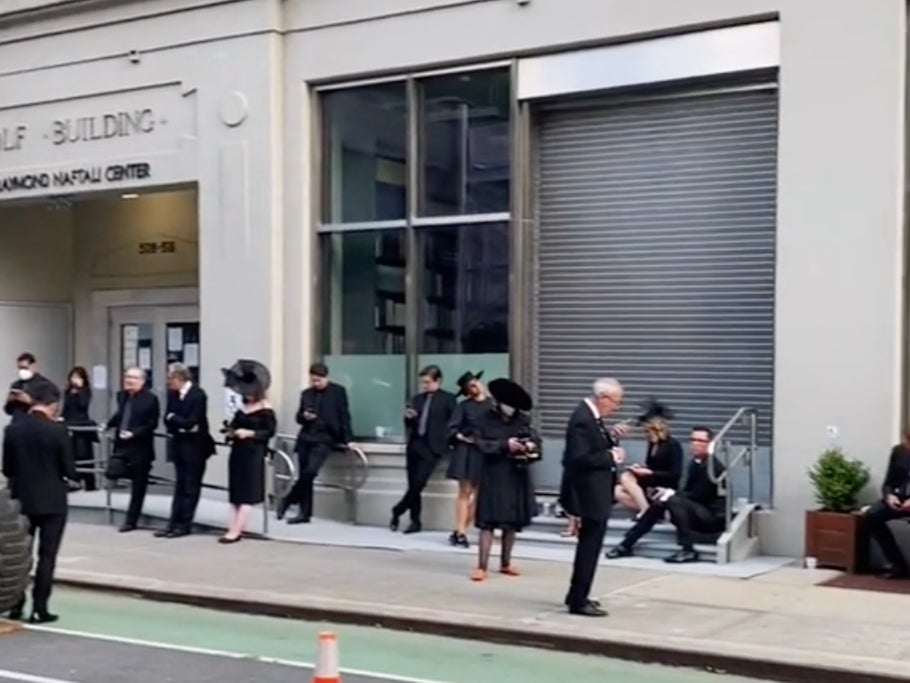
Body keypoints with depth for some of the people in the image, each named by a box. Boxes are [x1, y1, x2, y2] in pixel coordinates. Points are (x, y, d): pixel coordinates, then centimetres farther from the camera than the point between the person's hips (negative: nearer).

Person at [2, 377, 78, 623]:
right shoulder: (58, 430, -14)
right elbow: (69, 470, -11)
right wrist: (70, 478, 12)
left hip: (21, 499, 4)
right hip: (52, 501, -4)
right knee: (47, 555, 2)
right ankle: (39, 609, 1)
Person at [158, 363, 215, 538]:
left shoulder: (198, 394, -17)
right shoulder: (172, 393, 3)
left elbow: (191, 422, -23)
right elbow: (167, 420, 1)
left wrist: (173, 418, -9)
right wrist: (181, 426, -16)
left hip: (195, 446, -6)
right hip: (179, 444, 7)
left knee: (190, 487, 0)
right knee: (180, 486, 10)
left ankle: (184, 525, 4)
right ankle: (174, 523, 11)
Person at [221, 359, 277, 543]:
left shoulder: (265, 410, -8)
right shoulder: (241, 407, 9)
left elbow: (270, 431, -10)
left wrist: (249, 433, -18)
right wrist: (230, 431, -3)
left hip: (254, 453, -7)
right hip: (237, 452, 7)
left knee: (247, 494, -4)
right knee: (236, 493, 5)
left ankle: (236, 531, -7)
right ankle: (233, 529, 5)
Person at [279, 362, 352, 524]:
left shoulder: (338, 391, 0)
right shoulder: (306, 393, 12)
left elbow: (344, 416, 0)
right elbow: (298, 418, 15)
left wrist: (345, 439, -5)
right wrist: (304, 416, -9)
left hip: (324, 439, -5)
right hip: (305, 438, 5)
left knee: (310, 471, -21)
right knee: (304, 475, 3)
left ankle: (288, 500, -4)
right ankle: (305, 513, 11)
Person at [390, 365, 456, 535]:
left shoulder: (448, 399, 4)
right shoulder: (418, 399, 17)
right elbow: (410, 425, 18)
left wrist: (445, 438, -8)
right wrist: (408, 417, -2)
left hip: (432, 446, -5)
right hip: (415, 444, 5)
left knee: (419, 483, -14)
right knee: (413, 484, 2)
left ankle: (397, 512, 1)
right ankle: (415, 522, 10)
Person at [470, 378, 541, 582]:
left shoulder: (522, 419, 4)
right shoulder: (484, 419, -4)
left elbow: (535, 439, 6)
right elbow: (482, 444, -11)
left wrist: (531, 446, -16)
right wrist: (505, 445, -20)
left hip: (518, 476, 4)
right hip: (494, 477, -4)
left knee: (512, 522, 12)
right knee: (488, 522, -6)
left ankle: (505, 563, 25)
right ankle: (482, 566, -4)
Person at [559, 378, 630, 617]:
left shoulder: (592, 415, 9)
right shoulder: (583, 418, -22)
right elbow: (580, 458, -28)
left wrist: (611, 437, 2)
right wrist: (612, 456, -20)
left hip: (595, 492, 11)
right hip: (589, 493, -11)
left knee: (589, 546, 18)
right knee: (589, 547, -4)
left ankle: (577, 596, 28)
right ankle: (578, 601, 3)